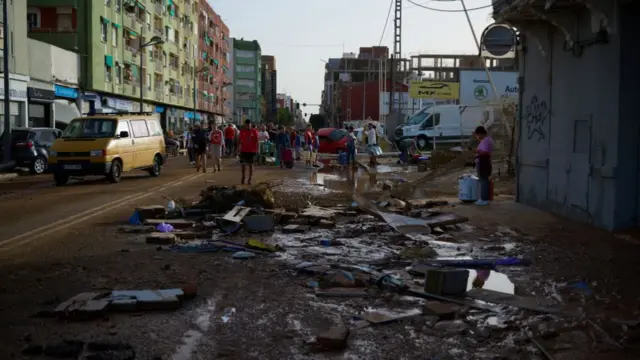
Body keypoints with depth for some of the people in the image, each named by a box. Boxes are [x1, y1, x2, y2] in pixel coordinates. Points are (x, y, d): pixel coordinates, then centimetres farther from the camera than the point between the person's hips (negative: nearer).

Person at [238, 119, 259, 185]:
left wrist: (257, 149, -9)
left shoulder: (254, 131, -4)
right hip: (243, 150, 2)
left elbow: (256, 141, -3)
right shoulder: (242, 131, 2)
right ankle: (243, 177, 23)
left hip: (251, 151, -2)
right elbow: (239, 140, 6)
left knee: (250, 165, 2)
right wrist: (238, 148, 1)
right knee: (243, 164, 5)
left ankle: (250, 179, 8)